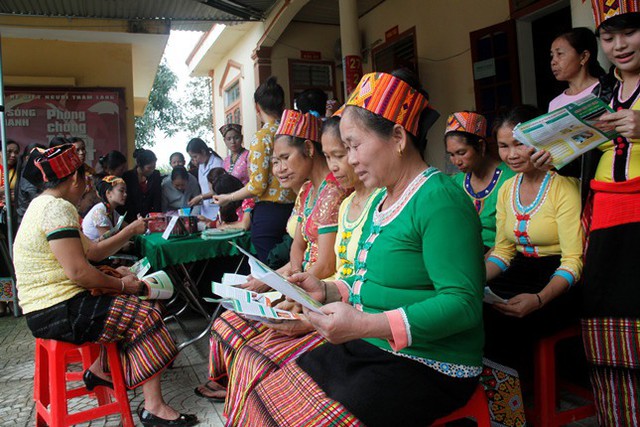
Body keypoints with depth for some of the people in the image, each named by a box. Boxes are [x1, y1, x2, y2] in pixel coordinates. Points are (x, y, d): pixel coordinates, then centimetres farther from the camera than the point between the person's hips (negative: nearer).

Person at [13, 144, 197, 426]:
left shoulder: (45, 205, 16)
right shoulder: (58, 208, -18)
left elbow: (93, 251, 18)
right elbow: (78, 271, -26)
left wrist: (131, 231, 19)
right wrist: (120, 284, -12)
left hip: (50, 307, 11)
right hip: (58, 313, -11)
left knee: (125, 307, 25)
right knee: (145, 316, -11)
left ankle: (99, 370, 28)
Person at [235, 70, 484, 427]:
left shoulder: (440, 199, -17)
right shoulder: (384, 200, 13)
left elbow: (464, 303, -23)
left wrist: (365, 325, -28)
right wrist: (328, 290, 6)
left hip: (428, 366, -8)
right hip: (370, 349, 8)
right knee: (266, 396, -1)